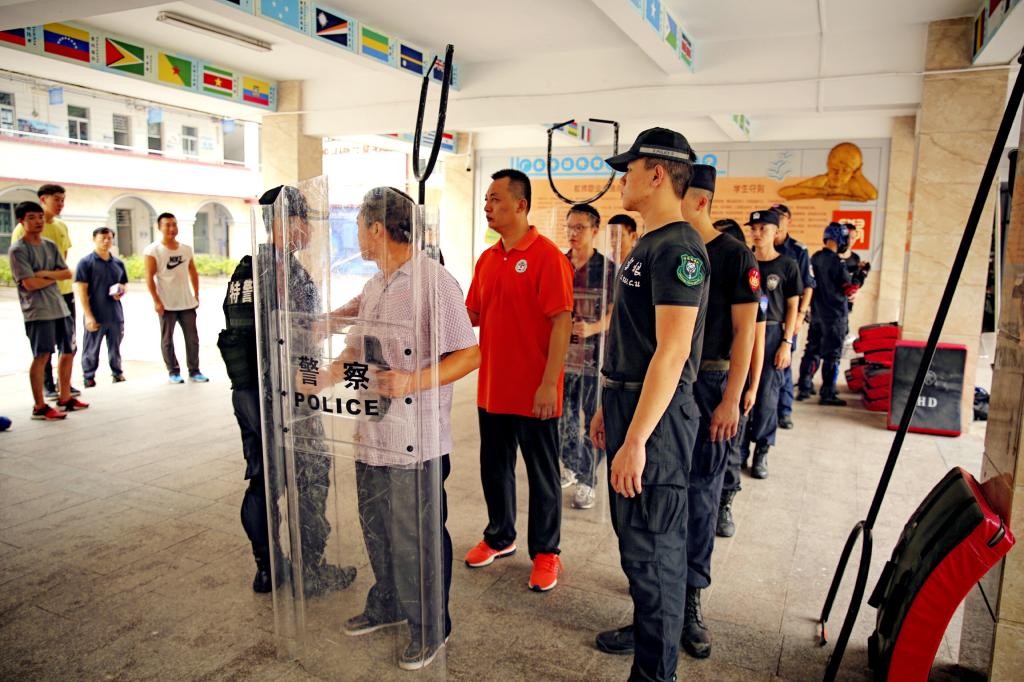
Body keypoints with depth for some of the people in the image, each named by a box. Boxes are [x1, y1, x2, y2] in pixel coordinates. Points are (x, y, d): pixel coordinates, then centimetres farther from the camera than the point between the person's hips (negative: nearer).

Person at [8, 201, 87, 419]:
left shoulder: (50, 246, 13)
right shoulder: (18, 250, -8)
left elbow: (67, 273, 7)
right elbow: (30, 283, -15)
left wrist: (46, 273, -10)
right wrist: (55, 276, -1)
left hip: (60, 307, 7)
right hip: (37, 311, -7)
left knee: (68, 352, 12)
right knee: (42, 356, -8)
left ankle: (65, 398, 24)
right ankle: (39, 407, -2)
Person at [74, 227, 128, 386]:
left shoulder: (118, 263, 12)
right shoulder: (86, 262, -4)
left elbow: (125, 284, 24)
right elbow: (81, 290, -8)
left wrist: (121, 290, -3)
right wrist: (88, 315, -13)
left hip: (115, 314, 4)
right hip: (95, 316, -4)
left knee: (115, 348, 12)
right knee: (91, 349, 4)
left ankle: (117, 373, 24)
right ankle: (89, 377, 16)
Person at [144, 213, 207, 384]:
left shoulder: (186, 249, 7)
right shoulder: (153, 251, -6)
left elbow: (193, 273, 15)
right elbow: (149, 278, -8)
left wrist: (196, 295, 10)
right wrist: (156, 301, -13)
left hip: (187, 302, 4)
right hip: (166, 304, -4)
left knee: (192, 338, 6)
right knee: (167, 340, 5)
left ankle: (194, 370, 15)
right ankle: (173, 372, 15)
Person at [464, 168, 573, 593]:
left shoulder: (547, 255, -12)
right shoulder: (487, 259, 10)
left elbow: (561, 322, -16)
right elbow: (473, 315, 16)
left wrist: (549, 384, -20)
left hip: (534, 393, -7)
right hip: (492, 389, 7)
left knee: (542, 474, 8)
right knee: (494, 467, 18)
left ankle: (545, 552, 24)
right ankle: (499, 537, 38)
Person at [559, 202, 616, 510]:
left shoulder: (608, 269, -3)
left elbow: (613, 314, -5)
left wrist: (592, 328, -23)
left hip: (594, 357, -4)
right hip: (562, 354, 4)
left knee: (593, 421, 1)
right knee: (564, 418, 13)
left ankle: (586, 482, 12)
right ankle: (570, 467, 35)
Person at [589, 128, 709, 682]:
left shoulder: (677, 247, -17)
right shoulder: (647, 245, 14)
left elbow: (672, 351, -24)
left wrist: (636, 439, -26)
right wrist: (609, 407, 20)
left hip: (655, 416, -10)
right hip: (629, 404, 10)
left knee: (651, 546, 1)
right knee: (633, 533, 22)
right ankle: (646, 628, 41)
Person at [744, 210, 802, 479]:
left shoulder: (787, 265, 1)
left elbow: (792, 307, 1)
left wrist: (787, 343, -6)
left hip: (772, 334, -2)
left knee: (767, 396, 0)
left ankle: (762, 452, 14)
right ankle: (739, 450, 14)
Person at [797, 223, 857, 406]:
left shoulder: (815, 258, 4)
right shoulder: (838, 263, -18)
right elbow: (849, 291, -13)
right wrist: (852, 294, 8)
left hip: (816, 313, 7)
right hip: (835, 315, -7)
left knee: (812, 350, 13)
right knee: (832, 355, 1)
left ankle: (804, 389, 17)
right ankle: (828, 394, 5)